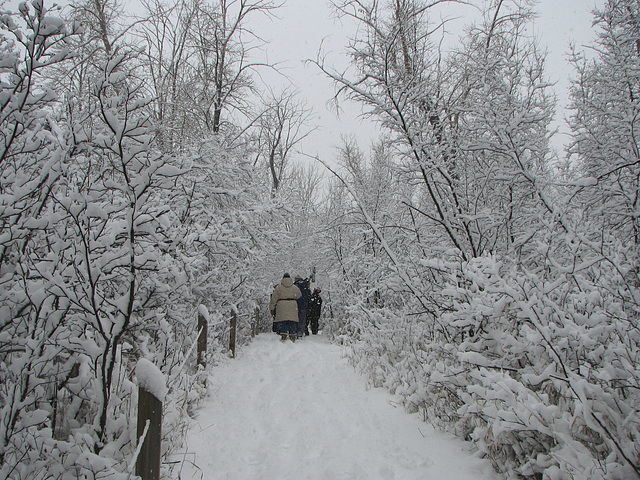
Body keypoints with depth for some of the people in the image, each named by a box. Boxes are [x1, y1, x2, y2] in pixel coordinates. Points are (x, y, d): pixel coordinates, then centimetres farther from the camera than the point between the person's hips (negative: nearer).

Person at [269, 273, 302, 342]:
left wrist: (272, 308, 11)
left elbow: (274, 299, 5)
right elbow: (299, 296, 18)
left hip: (282, 307, -1)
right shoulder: (295, 288, 9)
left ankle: (283, 334, -4)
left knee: (282, 322, 3)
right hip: (292, 307, 1)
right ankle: (293, 336, 4)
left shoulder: (278, 287, 4)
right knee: (292, 323, 6)